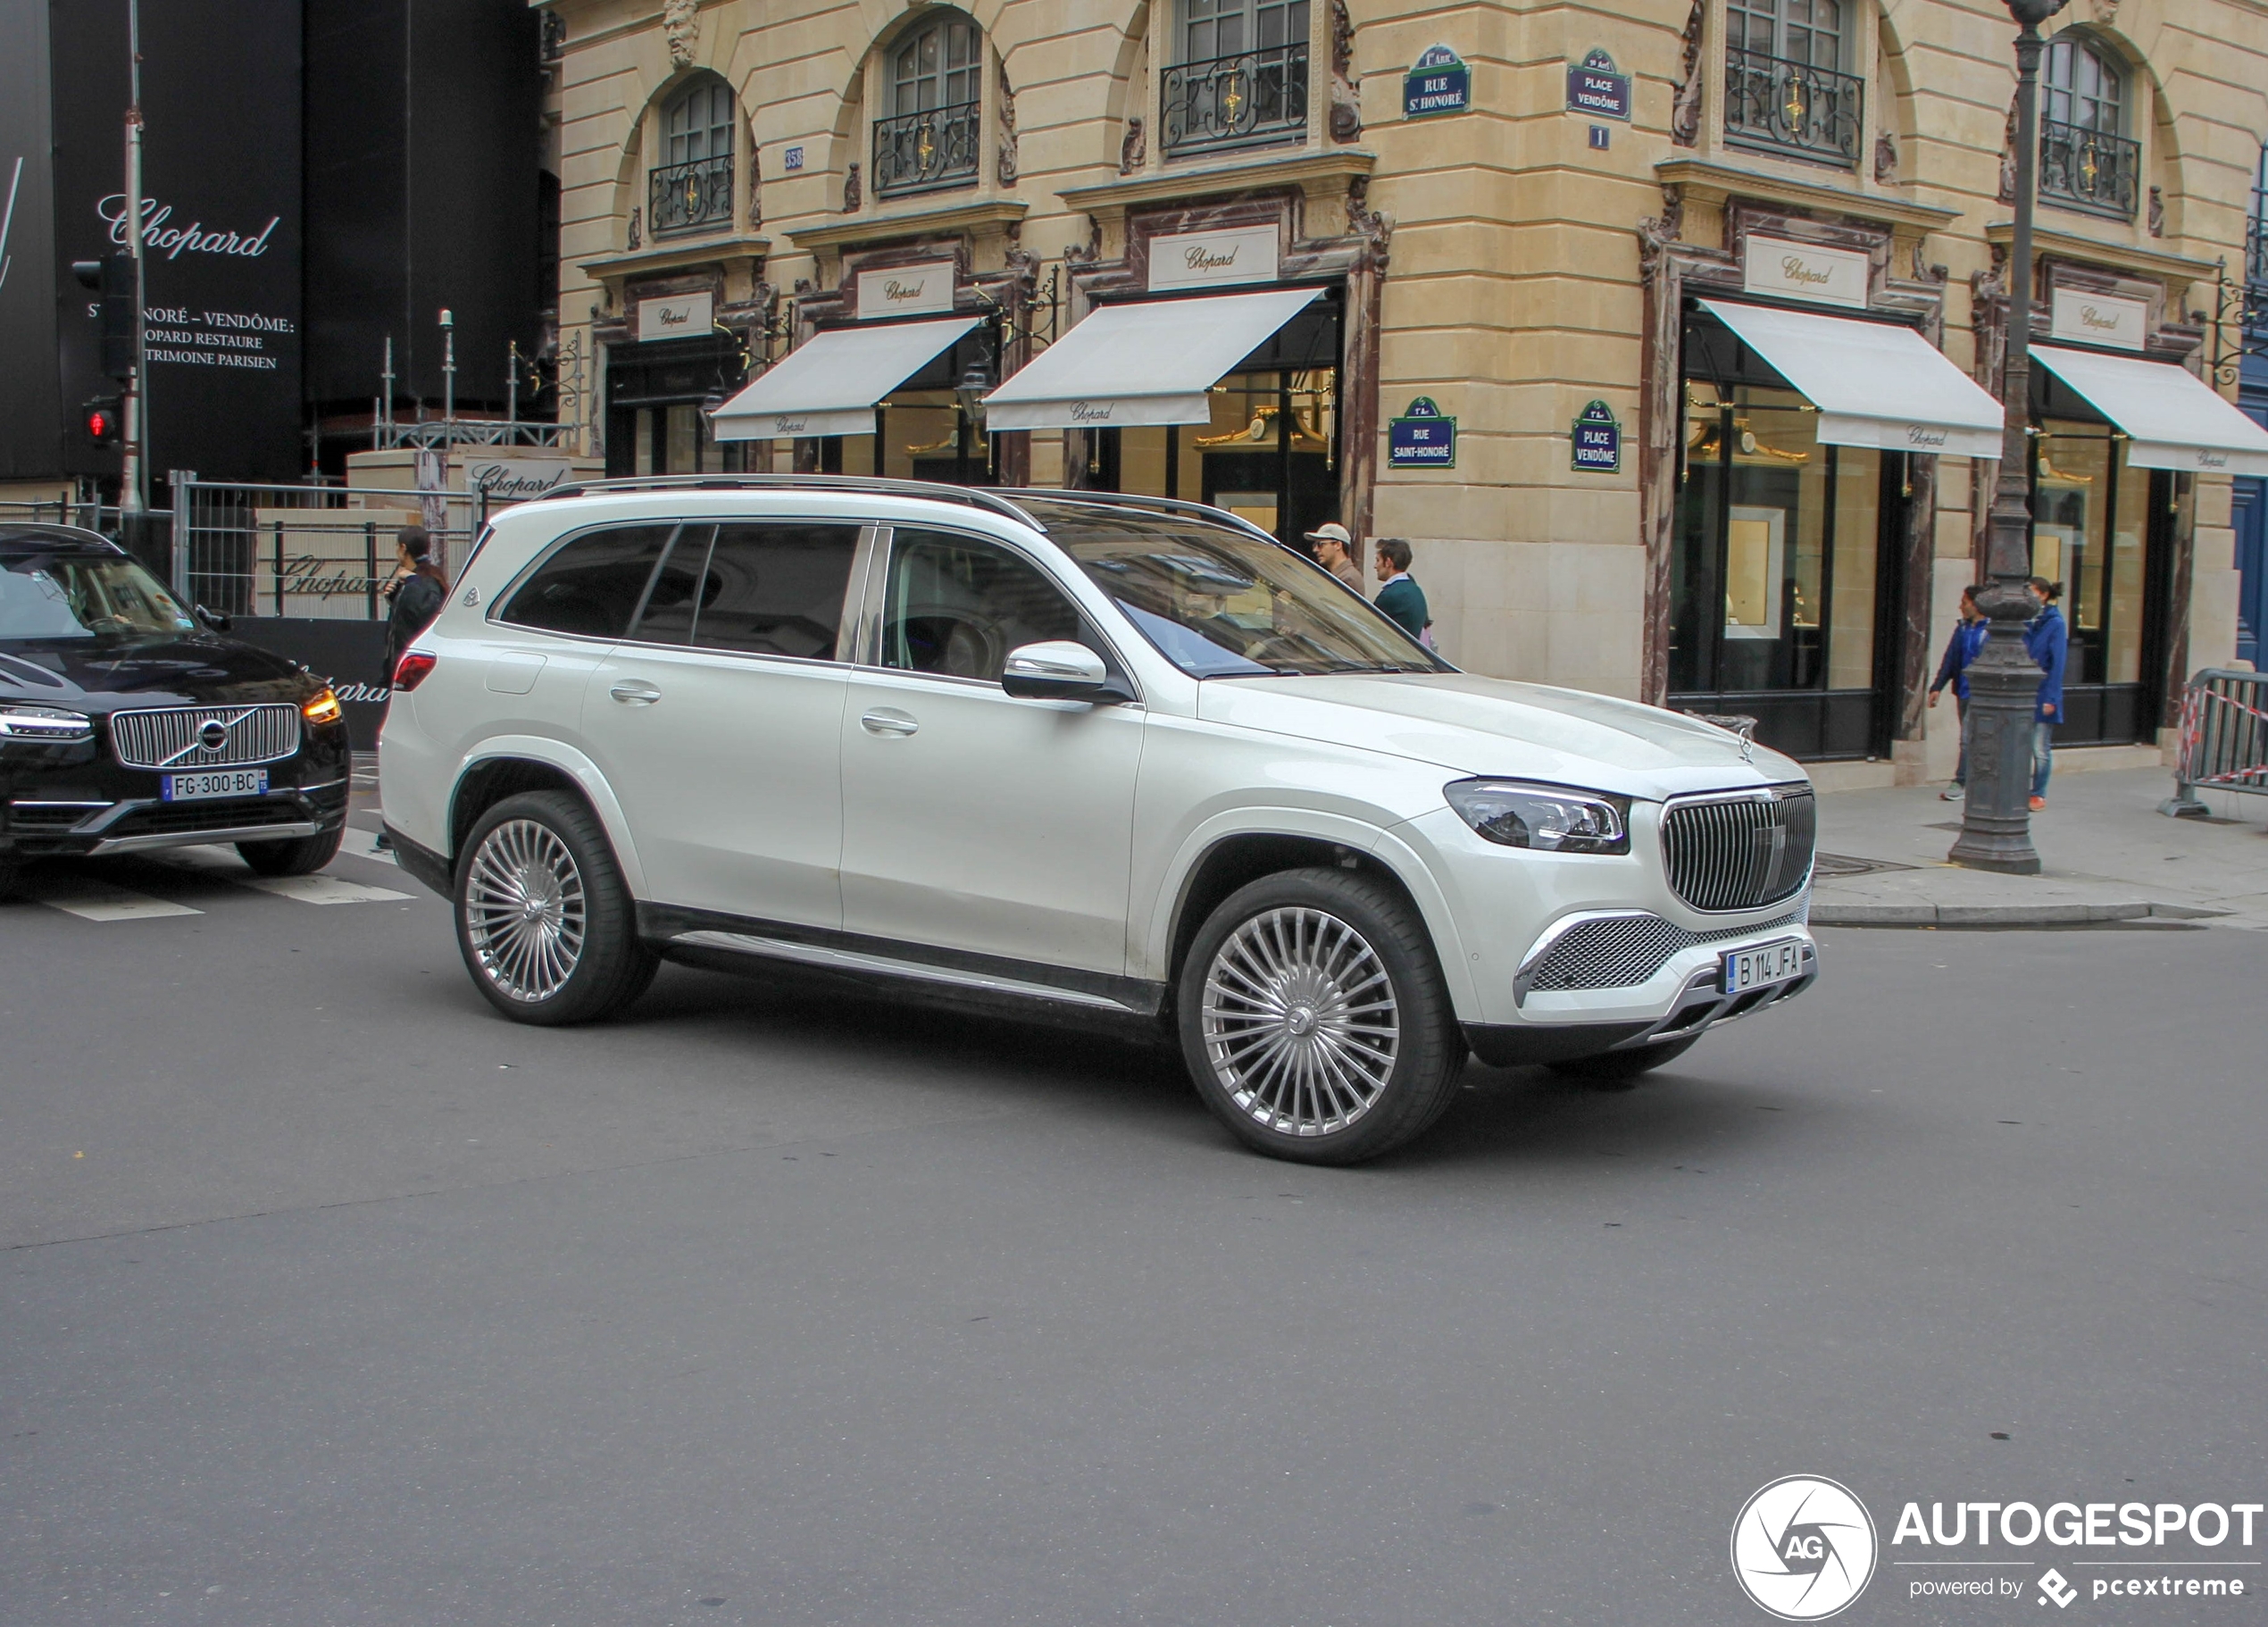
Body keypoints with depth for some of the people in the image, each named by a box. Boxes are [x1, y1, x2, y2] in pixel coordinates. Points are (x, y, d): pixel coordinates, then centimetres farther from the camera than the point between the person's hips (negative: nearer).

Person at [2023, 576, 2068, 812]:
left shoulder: (2055, 623, -8)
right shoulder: (2026, 622, 9)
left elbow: (2058, 663, -11)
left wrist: (2051, 698, -15)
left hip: (2042, 693, -5)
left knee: (2040, 748, 2)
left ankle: (2039, 795, 9)